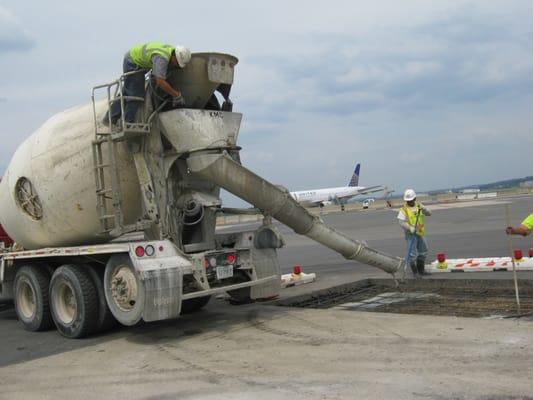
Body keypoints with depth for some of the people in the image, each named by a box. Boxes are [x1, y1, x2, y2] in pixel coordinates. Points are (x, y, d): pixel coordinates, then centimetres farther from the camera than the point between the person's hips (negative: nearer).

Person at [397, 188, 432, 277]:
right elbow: (401, 221, -15)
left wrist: (424, 209, -18)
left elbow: (429, 213, 3)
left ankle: (421, 270, 30)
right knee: (412, 253, -7)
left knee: (423, 251, 15)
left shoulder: (419, 206, 8)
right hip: (410, 233, -6)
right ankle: (415, 272, 3)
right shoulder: (404, 209, -8)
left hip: (420, 233, 6)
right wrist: (410, 228, -30)